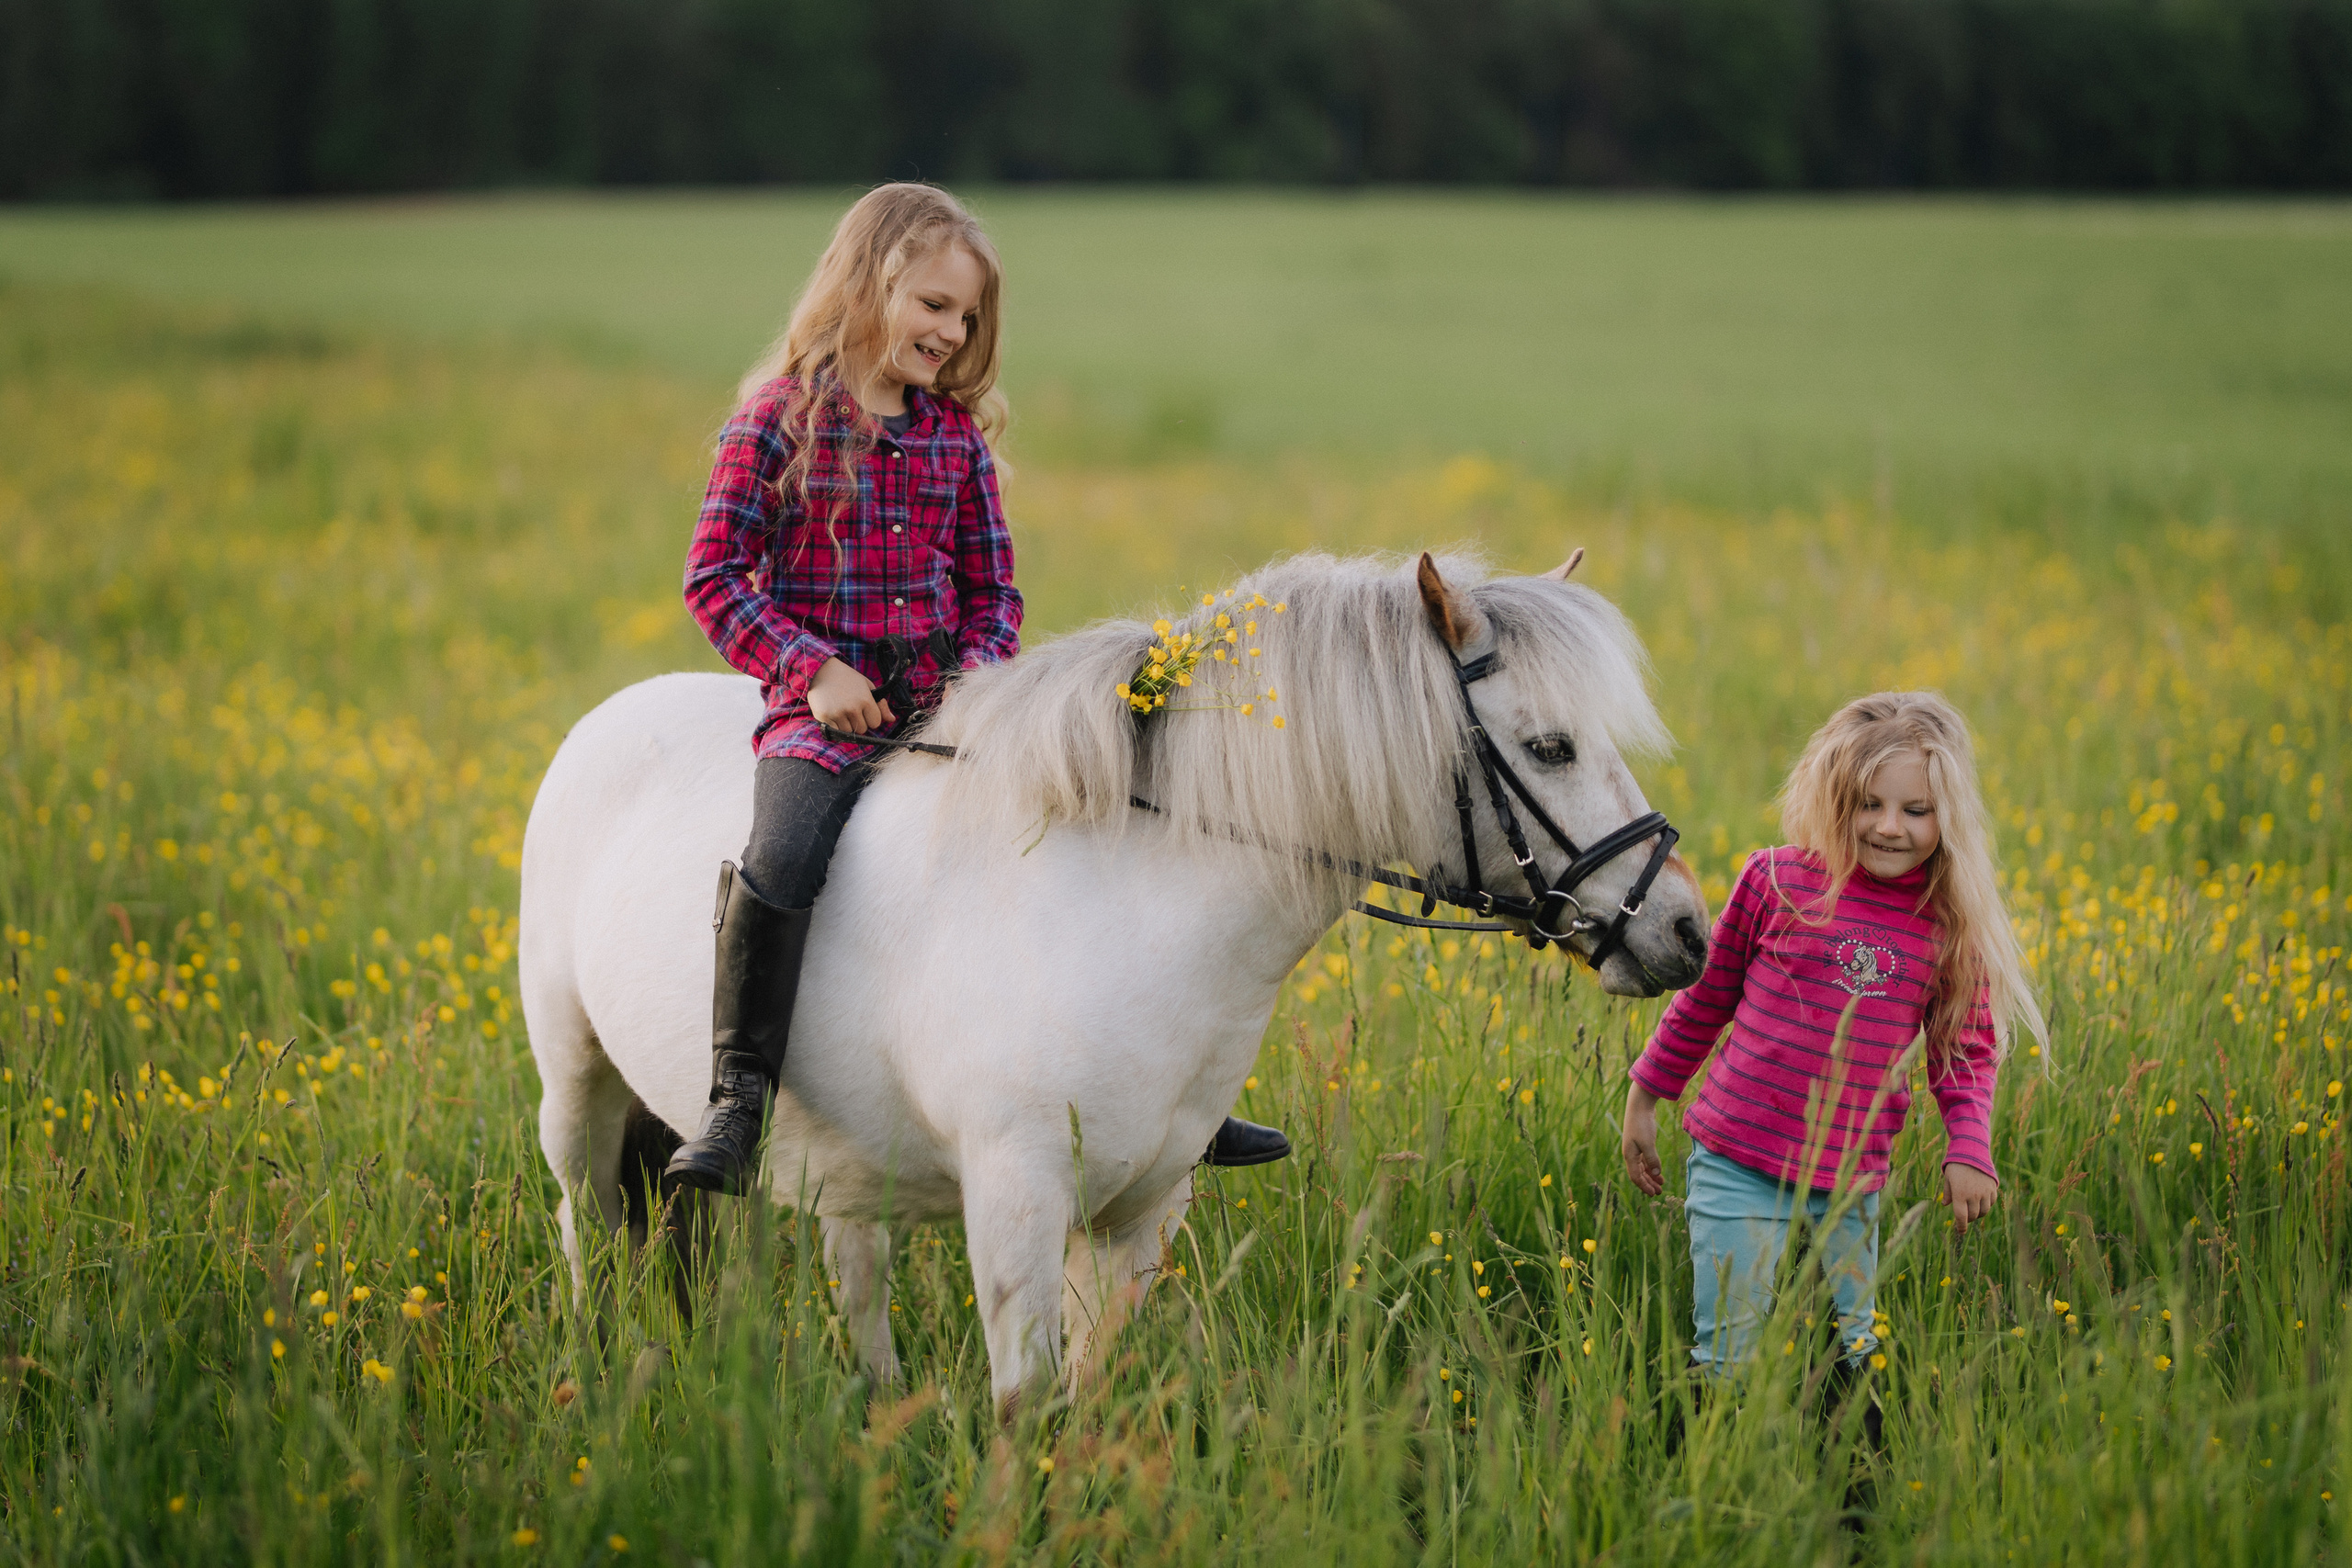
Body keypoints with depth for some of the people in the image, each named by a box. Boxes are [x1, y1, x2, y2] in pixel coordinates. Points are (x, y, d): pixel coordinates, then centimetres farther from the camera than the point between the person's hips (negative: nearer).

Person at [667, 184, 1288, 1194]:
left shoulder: (957, 434, 13)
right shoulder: (780, 419, -2)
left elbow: (993, 588, 16)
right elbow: (715, 575, -3)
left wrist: (979, 677, -4)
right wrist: (811, 667, -15)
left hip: (944, 705, 5)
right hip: (825, 708, -5)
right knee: (780, 859, -33)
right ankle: (736, 1105, -25)